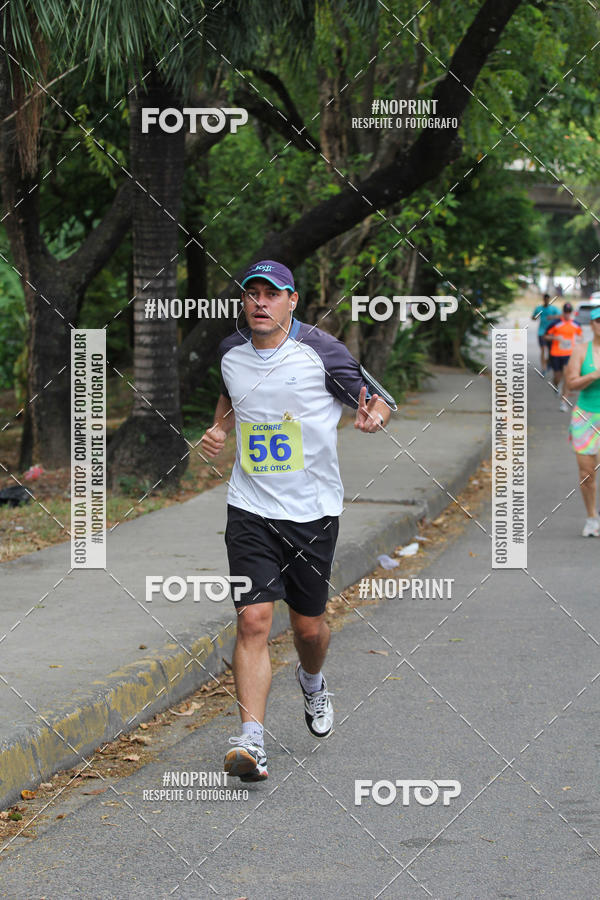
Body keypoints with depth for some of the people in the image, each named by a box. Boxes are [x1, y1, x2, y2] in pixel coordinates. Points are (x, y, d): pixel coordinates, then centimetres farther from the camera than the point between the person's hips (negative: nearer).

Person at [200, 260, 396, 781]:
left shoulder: (320, 351, -8)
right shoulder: (231, 352, 4)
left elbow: (381, 400, -2)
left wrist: (374, 416, -25)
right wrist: (220, 430, 8)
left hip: (313, 511, -1)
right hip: (251, 509, 1)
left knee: (309, 625, 11)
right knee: (254, 620, -14)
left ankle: (312, 680, 47)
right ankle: (252, 741, -20)